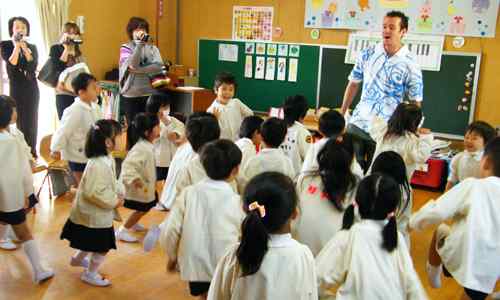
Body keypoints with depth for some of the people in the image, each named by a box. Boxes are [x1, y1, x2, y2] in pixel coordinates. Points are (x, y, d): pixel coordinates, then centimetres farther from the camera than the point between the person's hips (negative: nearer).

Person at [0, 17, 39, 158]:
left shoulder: (32, 47, 9)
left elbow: (33, 66, -6)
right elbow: (12, 64, -13)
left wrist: (24, 48, -8)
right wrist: (17, 46, -11)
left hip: (32, 88, 3)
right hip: (17, 88, -3)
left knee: (32, 120, 3)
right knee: (20, 120, -5)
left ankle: (32, 152, 11)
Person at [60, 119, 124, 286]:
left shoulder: (107, 159, 1)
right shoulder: (98, 165, -31)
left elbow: (110, 182, 15)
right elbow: (93, 193, -32)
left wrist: (119, 193, -1)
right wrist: (114, 202, -23)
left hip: (97, 212, 10)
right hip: (94, 214, -10)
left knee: (91, 241, 28)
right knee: (102, 246, 5)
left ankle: (77, 259, 52)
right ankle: (90, 274, 24)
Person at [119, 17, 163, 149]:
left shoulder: (152, 48, 8)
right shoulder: (125, 48, 3)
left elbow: (158, 66, -9)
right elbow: (132, 64, -15)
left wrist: (137, 70, -13)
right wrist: (139, 43, -16)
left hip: (150, 94, 2)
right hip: (130, 95, -2)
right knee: (133, 129, 5)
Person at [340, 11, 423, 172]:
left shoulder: (410, 65, -8)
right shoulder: (367, 55, 0)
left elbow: (415, 103, -5)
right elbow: (353, 84, 10)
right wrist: (342, 113, 9)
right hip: (357, 124, 3)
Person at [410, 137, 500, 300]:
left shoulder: (472, 185, -13)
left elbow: (436, 212, -18)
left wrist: (413, 222, 0)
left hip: (460, 259, -3)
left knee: (441, 230, 23)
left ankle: (433, 274, 41)